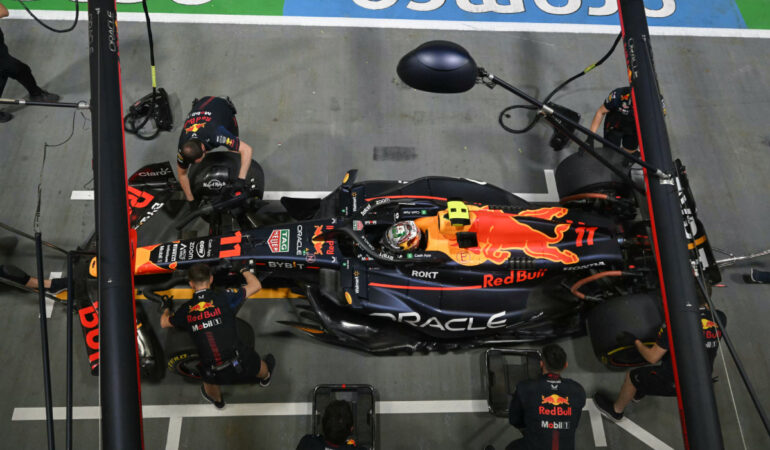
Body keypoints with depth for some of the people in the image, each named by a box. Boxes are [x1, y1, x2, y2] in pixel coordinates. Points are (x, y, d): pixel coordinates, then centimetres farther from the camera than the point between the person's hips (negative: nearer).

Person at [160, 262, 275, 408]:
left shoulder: (185, 310, -2)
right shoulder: (223, 298, -11)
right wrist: (244, 269, 18)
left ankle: (217, 400, 66)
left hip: (214, 374, 2)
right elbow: (256, 285, -2)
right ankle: (265, 377, 64)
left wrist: (166, 308, 43)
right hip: (242, 364, -2)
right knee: (257, 363, 34)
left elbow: (164, 322, 20)